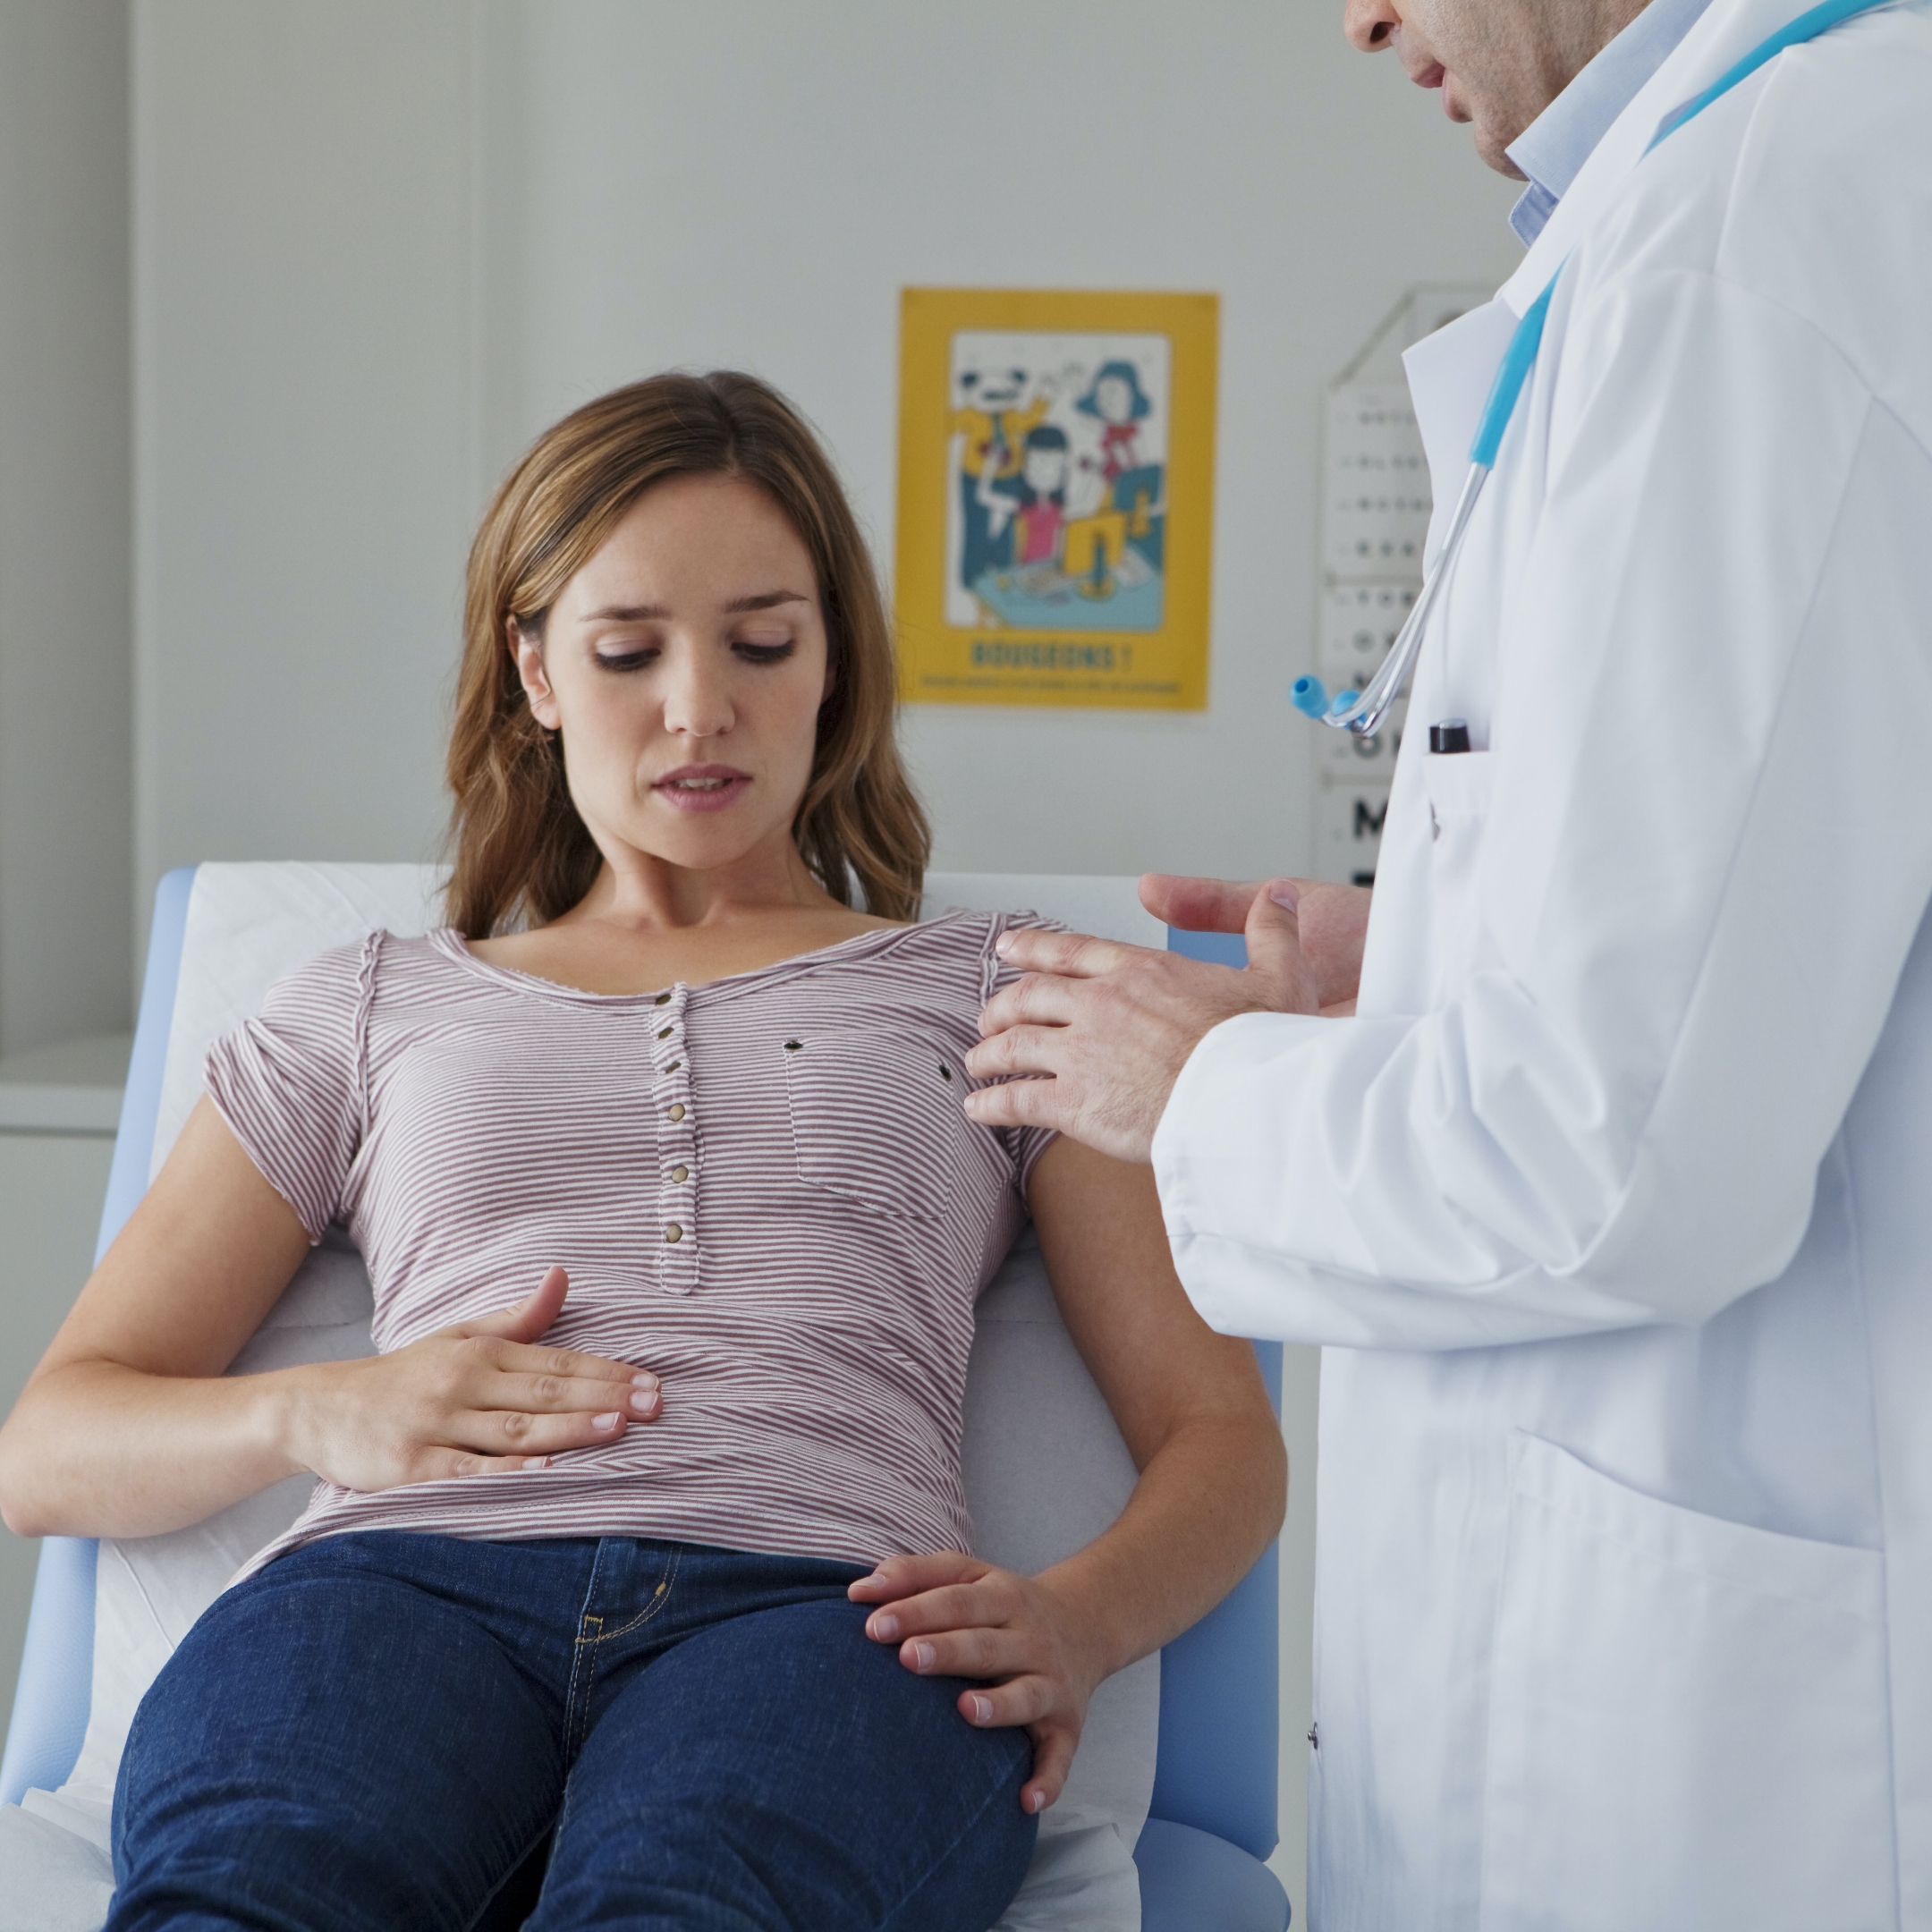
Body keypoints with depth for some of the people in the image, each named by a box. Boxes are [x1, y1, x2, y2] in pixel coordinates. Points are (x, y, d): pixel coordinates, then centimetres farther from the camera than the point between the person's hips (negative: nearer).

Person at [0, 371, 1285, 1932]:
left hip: (822, 1606, -1)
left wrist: (1079, 1620, -6)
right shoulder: (372, 1011, 29)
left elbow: (1222, 1435, 17)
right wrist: (316, 1414, 0)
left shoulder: (989, 993, 27)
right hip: (414, 1582, 2)